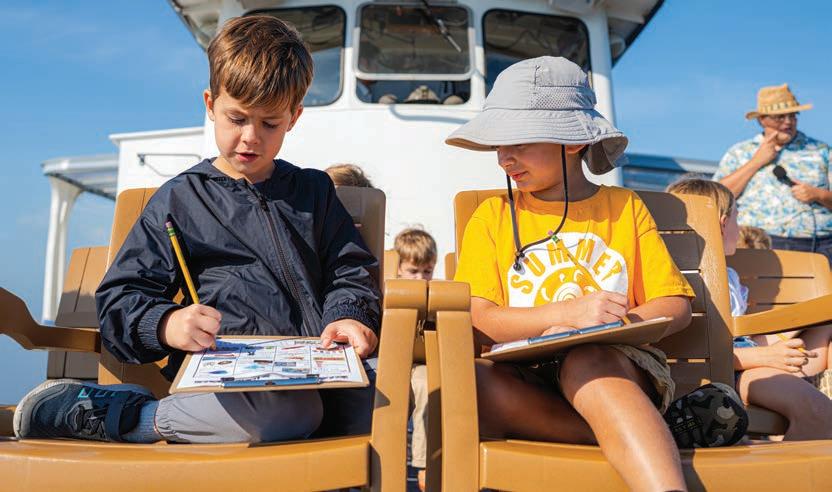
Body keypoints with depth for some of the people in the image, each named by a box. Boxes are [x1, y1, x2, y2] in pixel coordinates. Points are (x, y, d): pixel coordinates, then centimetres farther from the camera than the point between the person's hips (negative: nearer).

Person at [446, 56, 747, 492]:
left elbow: (676, 307, 9)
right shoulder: (493, 216, 13)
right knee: (461, 378, -33)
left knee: (586, 362, -37)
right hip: (527, 379, 2)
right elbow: (476, 320, 0)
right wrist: (567, 312, -14)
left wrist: (611, 324, -12)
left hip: (618, 364, -1)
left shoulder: (625, 207, 15)